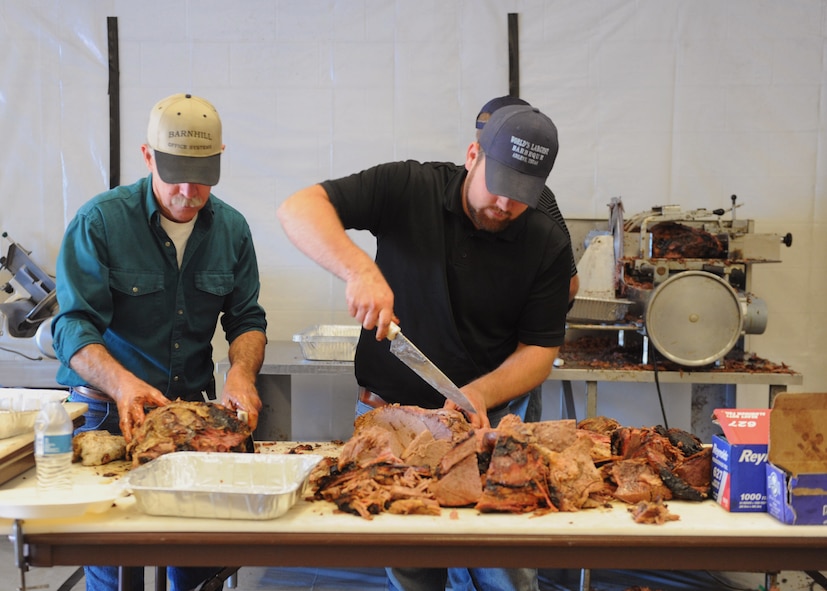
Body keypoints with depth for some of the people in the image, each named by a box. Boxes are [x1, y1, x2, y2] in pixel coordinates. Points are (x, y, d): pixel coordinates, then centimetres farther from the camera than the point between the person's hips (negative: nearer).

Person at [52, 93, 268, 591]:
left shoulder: (231, 228, 4)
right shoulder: (100, 221, -9)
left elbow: (247, 319, 6)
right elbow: (74, 327, -14)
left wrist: (241, 371, -16)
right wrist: (122, 383, -33)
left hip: (195, 405, 3)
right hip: (109, 413, -3)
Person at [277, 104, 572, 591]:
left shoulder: (549, 245, -3)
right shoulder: (409, 188, -9)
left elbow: (540, 350, -2)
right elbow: (298, 209, -16)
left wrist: (480, 393, -20)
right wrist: (359, 268, -33)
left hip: (483, 419, 2)